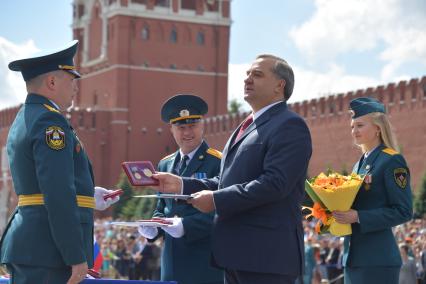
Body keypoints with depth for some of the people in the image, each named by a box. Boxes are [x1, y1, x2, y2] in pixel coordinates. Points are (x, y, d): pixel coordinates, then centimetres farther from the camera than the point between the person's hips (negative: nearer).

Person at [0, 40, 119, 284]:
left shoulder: (24, 120, 18)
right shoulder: (50, 122, -13)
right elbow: (58, 197, -20)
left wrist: (88, 195, 20)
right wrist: (77, 258, -20)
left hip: (24, 244, 10)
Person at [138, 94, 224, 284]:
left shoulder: (218, 162, -6)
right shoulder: (165, 165, 16)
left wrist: (186, 226, -23)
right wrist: (153, 226, 2)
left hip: (205, 260, -6)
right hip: (173, 259, 6)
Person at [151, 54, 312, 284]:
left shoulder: (289, 125, -9)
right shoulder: (247, 127, 23)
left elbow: (275, 183, -21)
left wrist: (217, 200, -18)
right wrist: (182, 185, 9)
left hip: (266, 256, -10)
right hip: (237, 254, 10)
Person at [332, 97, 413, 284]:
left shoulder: (392, 161, -7)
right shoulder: (359, 165, 17)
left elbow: (403, 211, -13)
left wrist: (358, 217, -20)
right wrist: (336, 213, 2)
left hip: (377, 261, -8)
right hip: (353, 257, 8)